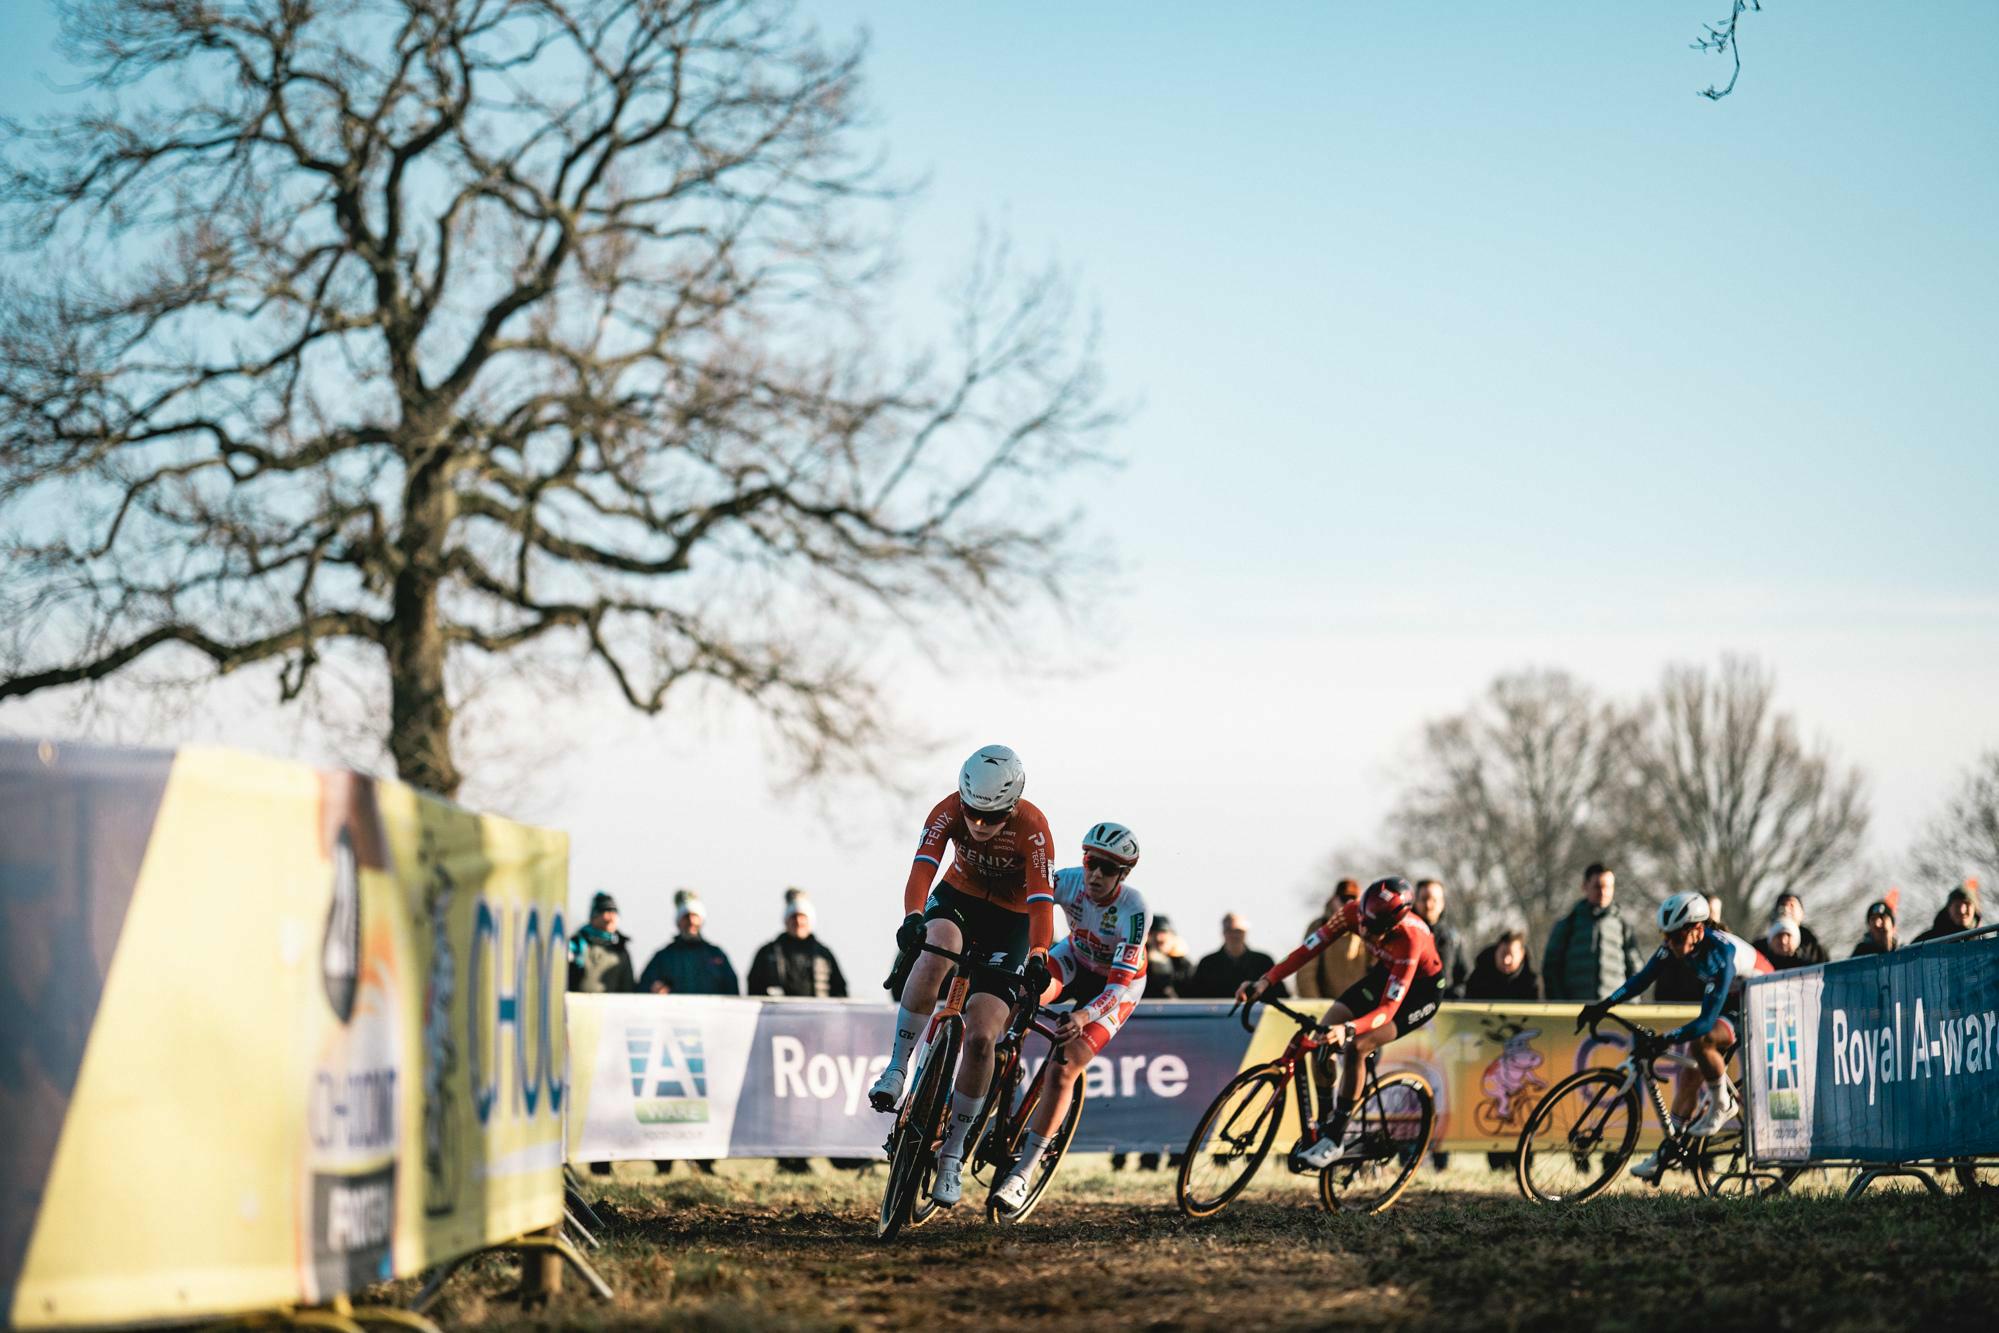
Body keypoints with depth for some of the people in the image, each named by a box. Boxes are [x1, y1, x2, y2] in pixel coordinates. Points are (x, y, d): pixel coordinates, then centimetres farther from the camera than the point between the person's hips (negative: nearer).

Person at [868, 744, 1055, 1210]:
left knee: (980, 1038, -15)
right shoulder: (950, 811, -22)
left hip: (1011, 919, -1)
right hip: (958, 898, 1)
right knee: (938, 949, -38)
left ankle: (952, 1154, -1)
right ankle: (897, 1067, -27)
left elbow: (1041, 902, -34)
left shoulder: (1032, 828, -27)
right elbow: (923, 866, -35)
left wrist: (1038, 957, -51)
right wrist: (912, 917, -54)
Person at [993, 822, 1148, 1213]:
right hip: (1075, 960, 4)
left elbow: (1119, 984, -37)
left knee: (1062, 1070, -18)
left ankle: (1022, 1174, -11)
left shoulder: (1132, 910, -34)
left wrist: (1085, 1016, -55)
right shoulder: (1069, 881, -24)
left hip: (1118, 983, -4)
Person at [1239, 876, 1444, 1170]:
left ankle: (1335, 1140, -14)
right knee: (1322, 1039, -12)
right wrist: (1265, 982, -36)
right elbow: (1309, 948, -24)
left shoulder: (1409, 939, -39)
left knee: (1355, 1047, -25)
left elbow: (1388, 1008, -40)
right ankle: (1322, 1123, 5)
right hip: (1386, 973, 6)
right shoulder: (1353, 913, -25)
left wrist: (1349, 1029, -56)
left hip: (1422, 988, -6)